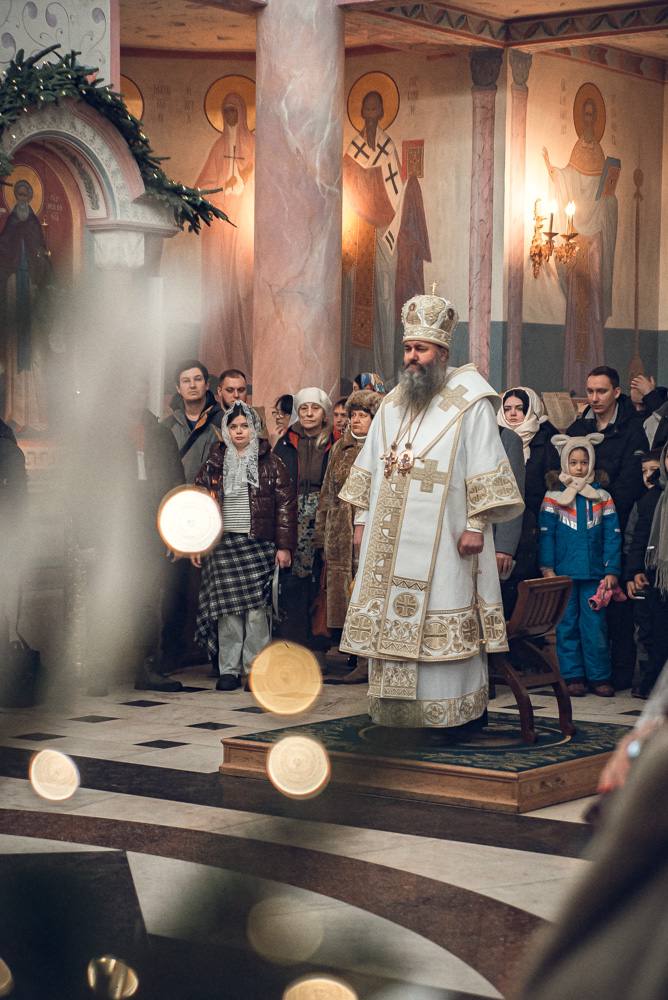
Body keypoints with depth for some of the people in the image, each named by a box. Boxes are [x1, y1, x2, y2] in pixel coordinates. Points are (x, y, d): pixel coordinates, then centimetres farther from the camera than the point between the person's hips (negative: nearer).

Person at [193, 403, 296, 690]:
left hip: (258, 545, -2)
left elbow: (286, 504, 2)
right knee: (227, 609, 0)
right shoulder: (213, 465, 10)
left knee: (257, 608, -5)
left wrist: (284, 545, -4)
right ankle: (229, 669, 7)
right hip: (222, 545, 2)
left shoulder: (270, 463, 4)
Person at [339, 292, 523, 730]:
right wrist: (362, 518, 13)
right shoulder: (392, 405, 14)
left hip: (443, 543, -6)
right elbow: (370, 465, 18)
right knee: (390, 625, 7)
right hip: (390, 542, 6)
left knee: (439, 631, -6)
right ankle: (394, 714, 14)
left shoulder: (470, 404, -6)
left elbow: (486, 470, -9)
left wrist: (477, 525, -14)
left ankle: (448, 721, 1)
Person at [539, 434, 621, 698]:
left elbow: (612, 535, 5)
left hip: (593, 574, 1)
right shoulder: (554, 496, 4)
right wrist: (547, 568, -9)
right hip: (563, 573, -1)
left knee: (595, 626, -2)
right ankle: (573, 676, 7)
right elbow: (546, 534, -1)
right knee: (567, 625, 2)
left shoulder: (602, 496, 8)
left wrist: (611, 570, -4)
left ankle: (599, 677, 3)